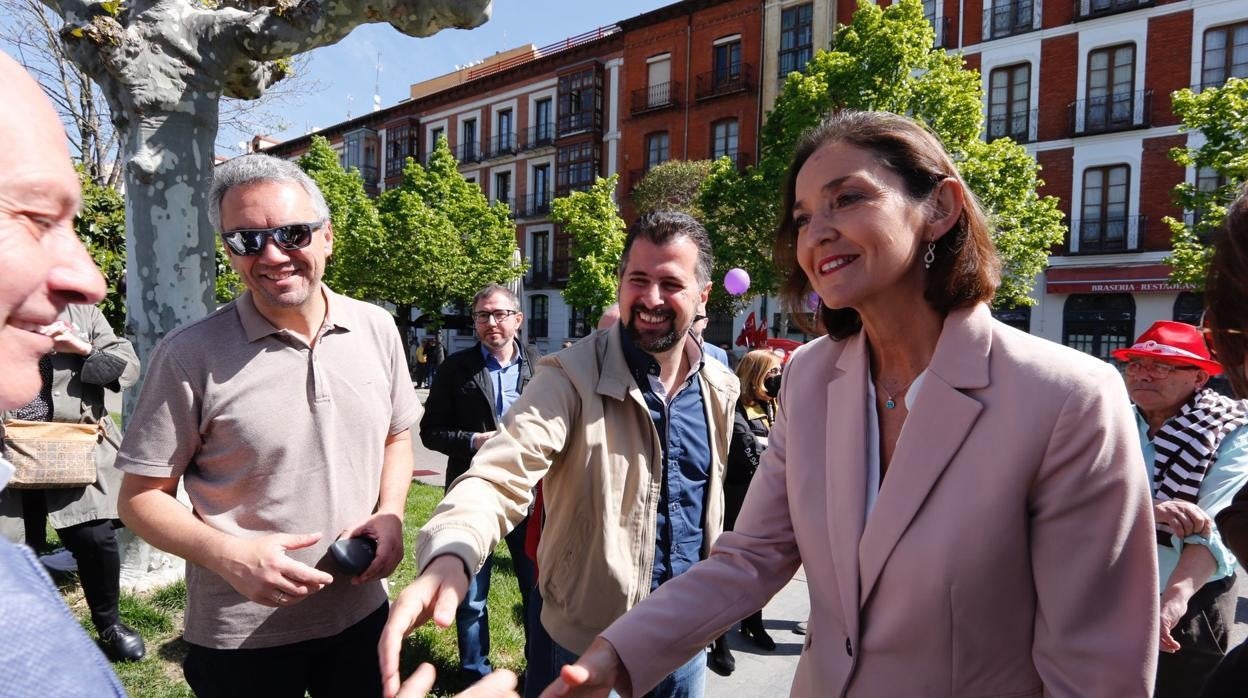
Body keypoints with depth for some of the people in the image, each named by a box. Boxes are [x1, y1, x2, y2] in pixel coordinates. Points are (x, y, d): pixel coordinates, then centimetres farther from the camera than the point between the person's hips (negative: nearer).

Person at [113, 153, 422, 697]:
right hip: (239, 636, -3)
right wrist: (230, 556, -22)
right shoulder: (189, 356, -13)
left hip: (362, 612, 3)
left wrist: (390, 515, -8)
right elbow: (141, 496, -6)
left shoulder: (378, 329, -3)